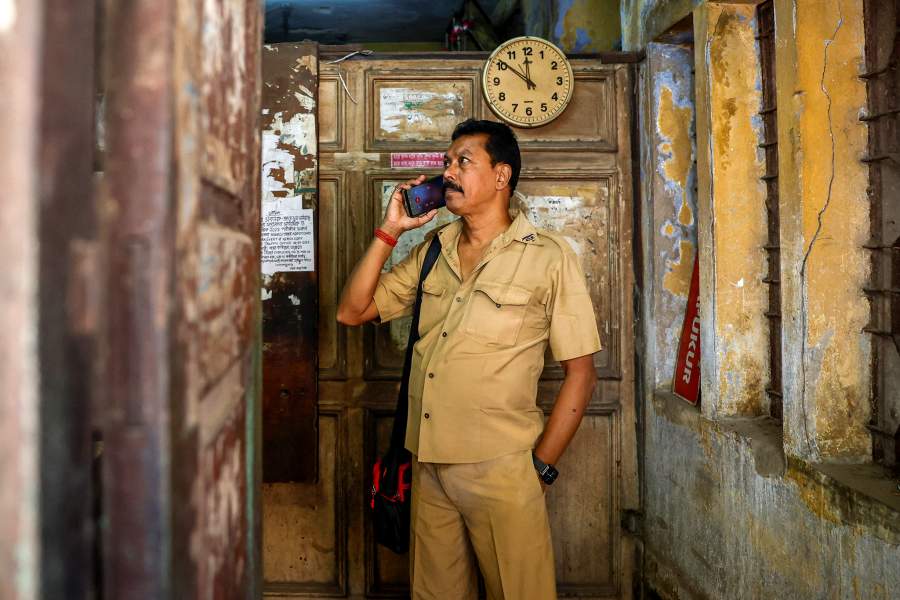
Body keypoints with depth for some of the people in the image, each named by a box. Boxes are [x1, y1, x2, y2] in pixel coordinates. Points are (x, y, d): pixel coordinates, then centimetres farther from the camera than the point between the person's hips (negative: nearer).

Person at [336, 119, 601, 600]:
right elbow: (353, 311, 8)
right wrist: (389, 230, 1)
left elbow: (580, 374, -4)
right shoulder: (431, 252, 11)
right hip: (428, 468, 5)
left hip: (501, 470, -4)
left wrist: (541, 465, -6)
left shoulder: (548, 257, -4)